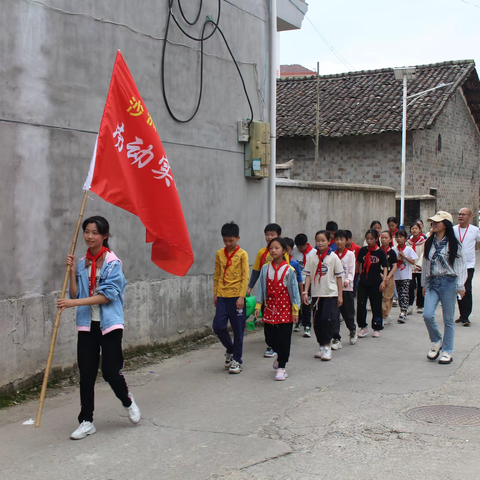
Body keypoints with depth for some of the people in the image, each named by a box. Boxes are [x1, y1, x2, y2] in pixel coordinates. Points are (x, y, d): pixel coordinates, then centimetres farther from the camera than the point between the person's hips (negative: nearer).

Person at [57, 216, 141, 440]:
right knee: (86, 374, 4)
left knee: (110, 371, -4)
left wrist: (74, 303, -21)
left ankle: (128, 401, 26)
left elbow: (107, 295, -17)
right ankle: (86, 421, 14)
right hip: (87, 324, 5)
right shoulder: (82, 263, 8)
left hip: (109, 323, -4)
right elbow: (75, 294, 7)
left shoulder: (113, 262, -8)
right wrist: (72, 271, -4)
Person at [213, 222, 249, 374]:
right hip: (222, 296, 4)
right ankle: (230, 350, 23)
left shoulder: (242, 254, -4)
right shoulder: (219, 254, 9)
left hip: (236, 297, -4)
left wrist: (241, 296, -13)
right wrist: (215, 294, 12)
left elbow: (245, 277, -7)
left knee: (238, 330, 2)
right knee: (218, 326, -2)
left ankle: (237, 360, 12)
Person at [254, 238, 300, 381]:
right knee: (271, 338, 9)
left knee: (284, 339, -1)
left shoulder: (289, 270, -5)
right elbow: (261, 288, 8)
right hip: (270, 308, 3)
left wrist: (295, 310, -4)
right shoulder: (265, 269, 3)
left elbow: (294, 290, -2)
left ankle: (281, 367, 8)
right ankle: (281, 355, 39)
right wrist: (258, 305, 3)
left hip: (285, 309, -3)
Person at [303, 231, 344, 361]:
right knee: (317, 321, 7)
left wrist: (340, 295, 1)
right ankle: (322, 346, 20)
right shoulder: (311, 257, 2)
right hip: (316, 294, 3)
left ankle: (327, 346, -2)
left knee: (327, 319, -13)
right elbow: (308, 275, 2)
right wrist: (305, 292, -7)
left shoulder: (333, 257, -3)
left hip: (331, 293, -3)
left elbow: (338, 276, 1)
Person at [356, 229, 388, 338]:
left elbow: (385, 267, -4)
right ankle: (363, 327, 13)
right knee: (360, 304, -2)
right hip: (363, 282, 2)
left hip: (375, 282, -2)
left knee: (376, 306, 5)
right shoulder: (363, 250, 3)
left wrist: (384, 280, -13)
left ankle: (376, 328, 17)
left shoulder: (380, 252, -4)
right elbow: (358, 263, 15)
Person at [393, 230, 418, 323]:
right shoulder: (394, 249, 5)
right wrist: (397, 259, -10)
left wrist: (404, 256, -14)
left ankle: (403, 313, -20)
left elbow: (413, 262, -7)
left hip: (406, 276, -4)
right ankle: (403, 312, 22)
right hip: (397, 276, 4)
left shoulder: (409, 249, -3)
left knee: (404, 294, -12)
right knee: (399, 294, 10)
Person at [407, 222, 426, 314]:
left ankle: (420, 306, 17)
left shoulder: (424, 241, -2)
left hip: (421, 268, -1)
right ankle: (410, 306, -12)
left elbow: (424, 254, -8)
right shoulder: (408, 242, 9)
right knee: (411, 286, -11)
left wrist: (418, 264, -18)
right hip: (410, 267, 1)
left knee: (420, 287, 6)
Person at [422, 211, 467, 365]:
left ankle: (447, 351, 13)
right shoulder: (429, 243, 10)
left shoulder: (454, 244, -3)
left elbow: (460, 265, -2)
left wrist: (460, 286, -7)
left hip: (448, 282, -4)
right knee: (427, 315, -11)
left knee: (448, 319, 3)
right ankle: (436, 342, 15)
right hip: (432, 282, 4)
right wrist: (424, 283, 17)